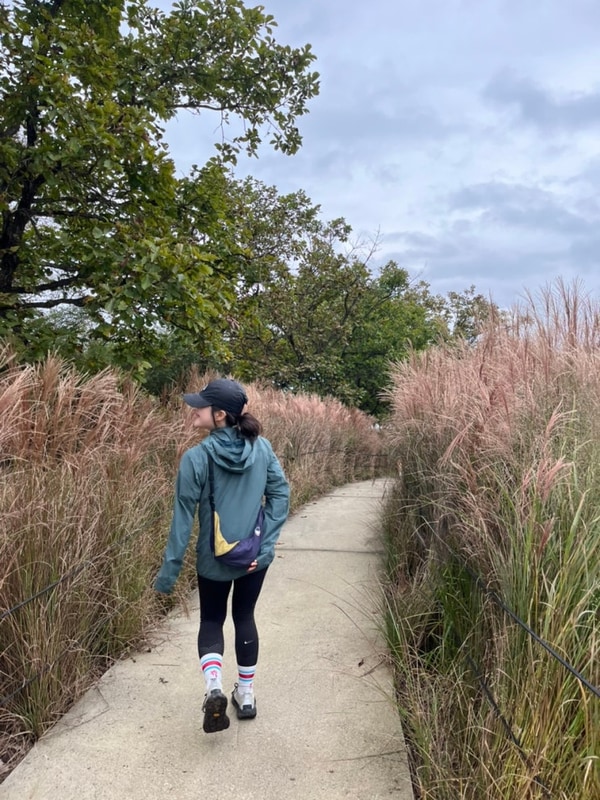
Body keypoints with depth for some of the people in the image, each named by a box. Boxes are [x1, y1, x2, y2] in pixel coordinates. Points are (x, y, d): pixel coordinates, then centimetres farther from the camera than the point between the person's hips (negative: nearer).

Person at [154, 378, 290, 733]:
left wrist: (169, 570, -6)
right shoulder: (262, 447, -9)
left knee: (211, 620, 21)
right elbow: (281, 493, -7)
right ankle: (246, 693, 31)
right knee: (244, 617, 22)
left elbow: (183, 518, -14)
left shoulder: (197, 457, -18)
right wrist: (266, 543, -3)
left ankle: (213, 686, 1)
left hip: (214, 559, -3)